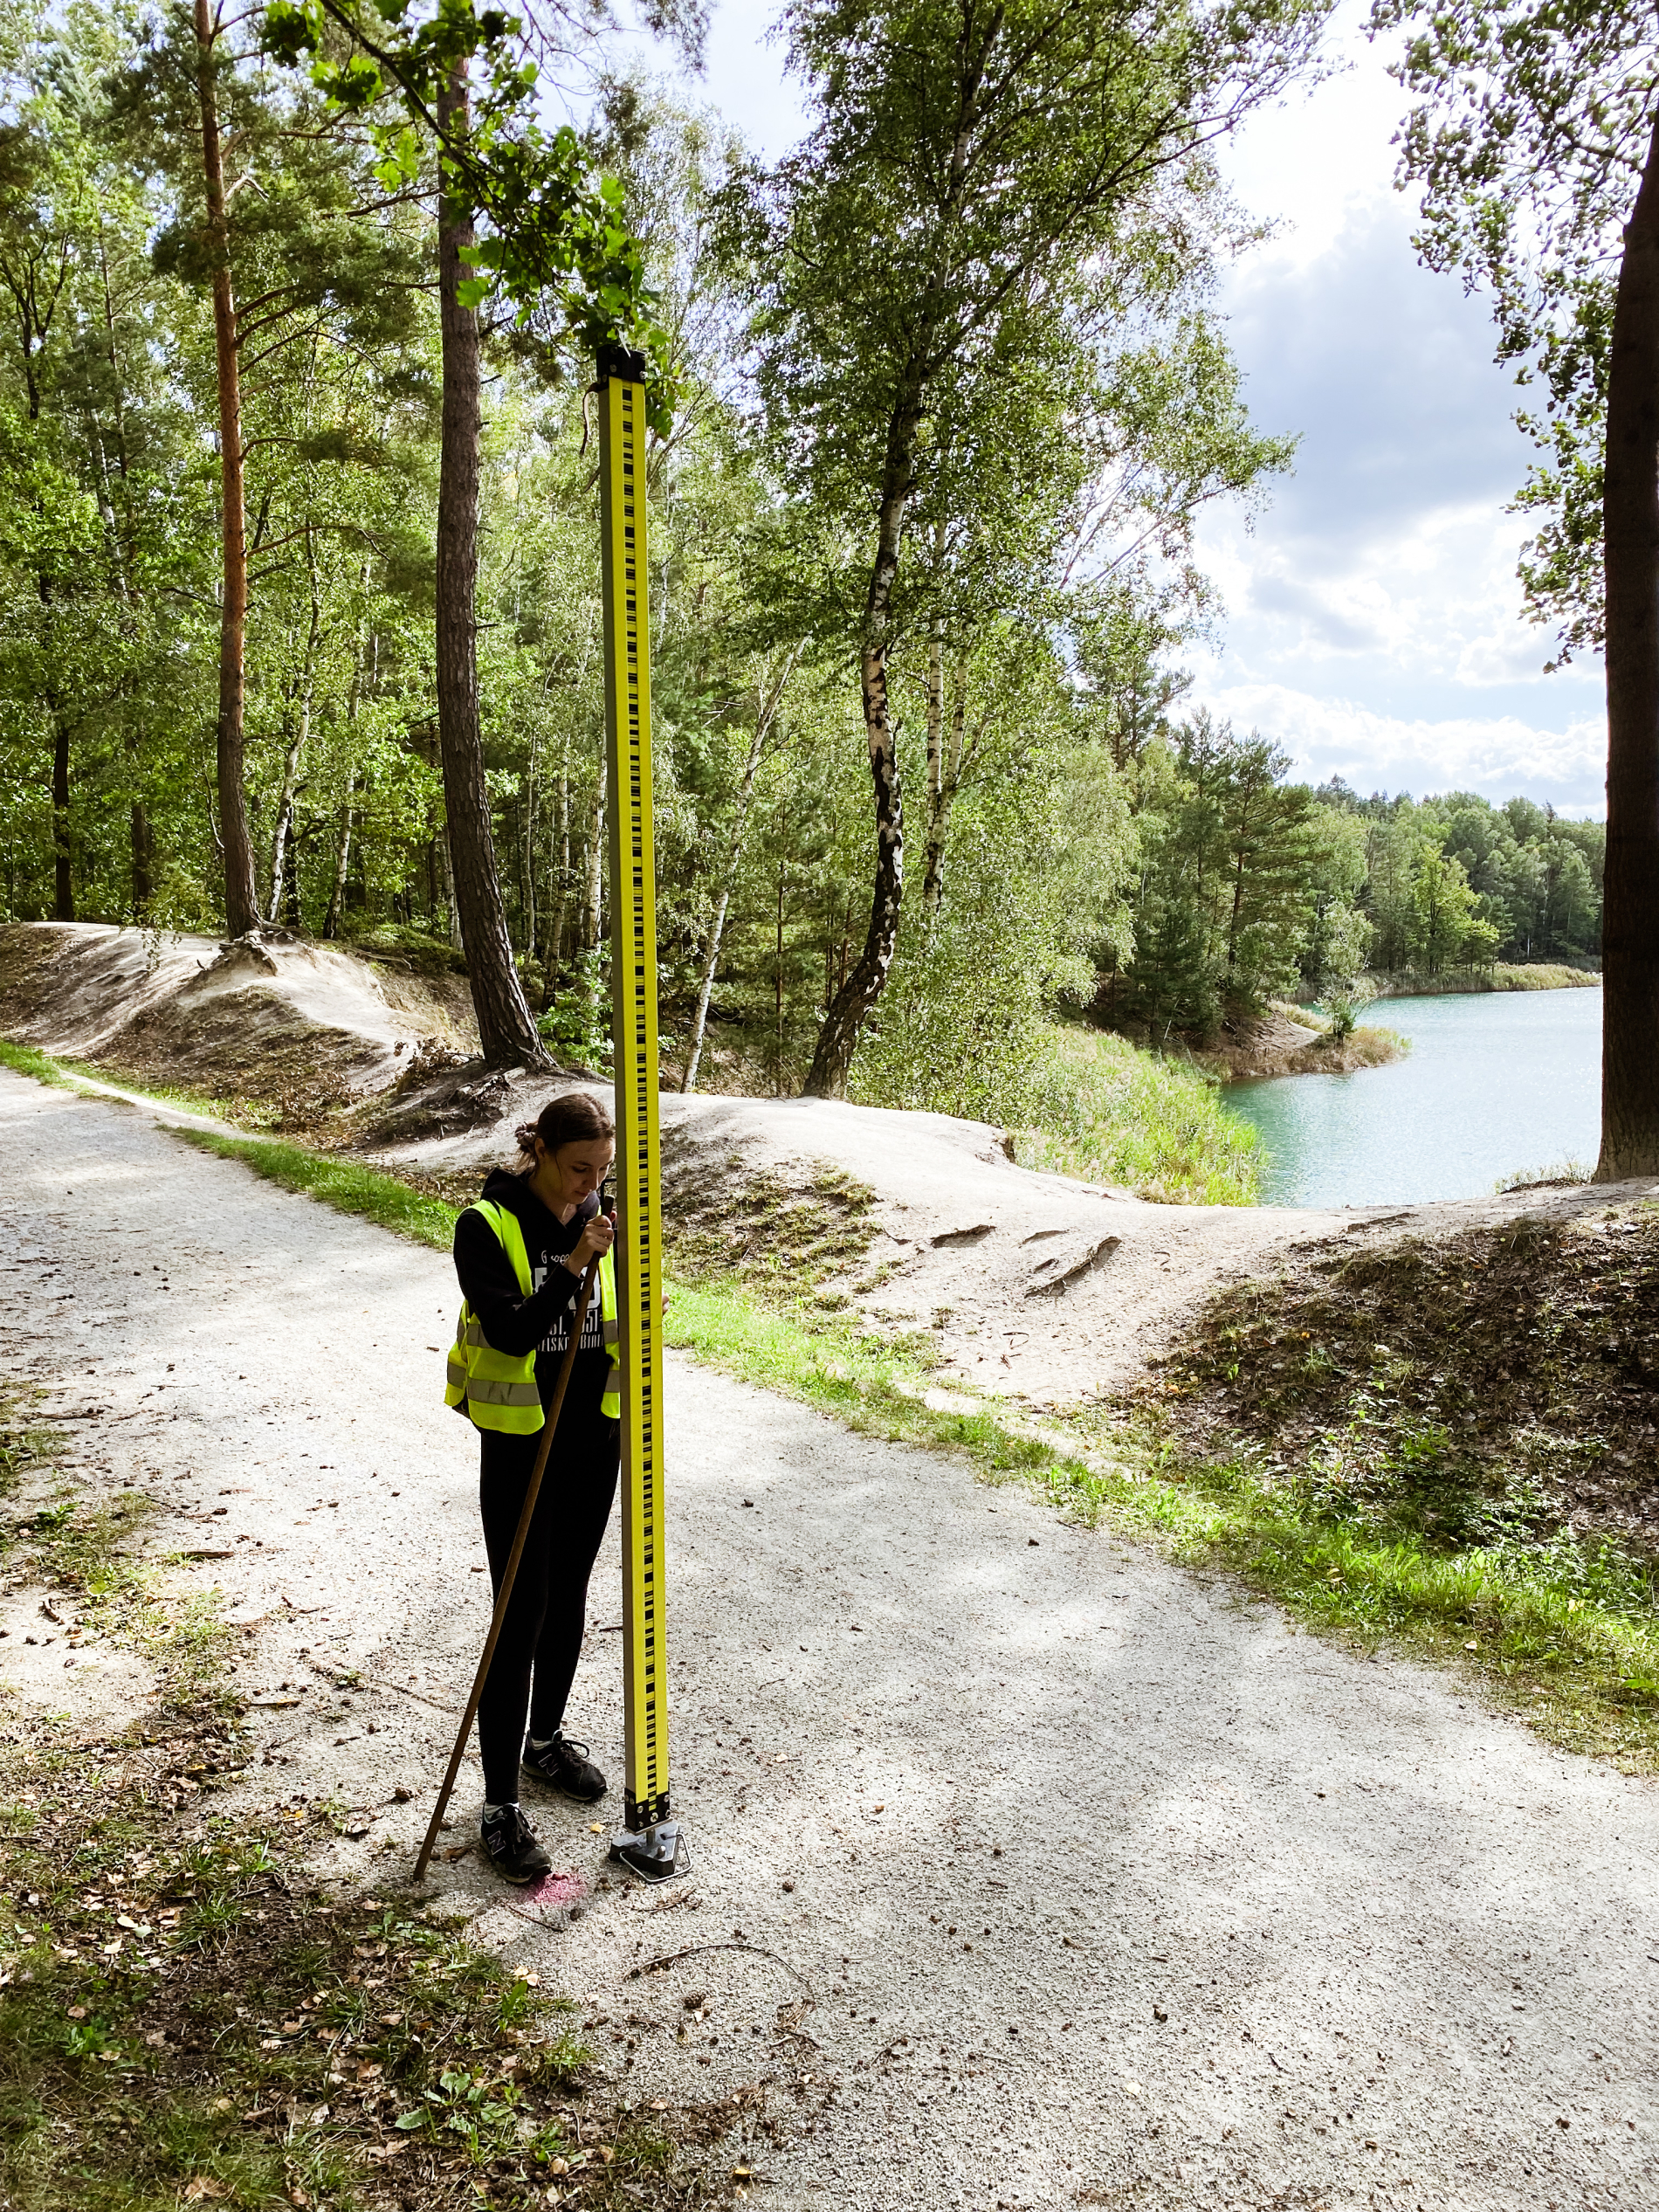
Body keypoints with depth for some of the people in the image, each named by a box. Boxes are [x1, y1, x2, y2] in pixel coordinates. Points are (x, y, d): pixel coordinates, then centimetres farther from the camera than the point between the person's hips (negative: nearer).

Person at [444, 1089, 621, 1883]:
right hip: (520, 1443, -5)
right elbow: (512, 1330, -24)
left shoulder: (596, 1216, 2)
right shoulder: (486, 1225, -14)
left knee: (569, 1600, 18)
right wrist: (573, 1265, -31)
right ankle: (500, 1806, 7)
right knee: (521, 1617, -3)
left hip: (592, 1437, 5)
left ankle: (546, 1739, 39)